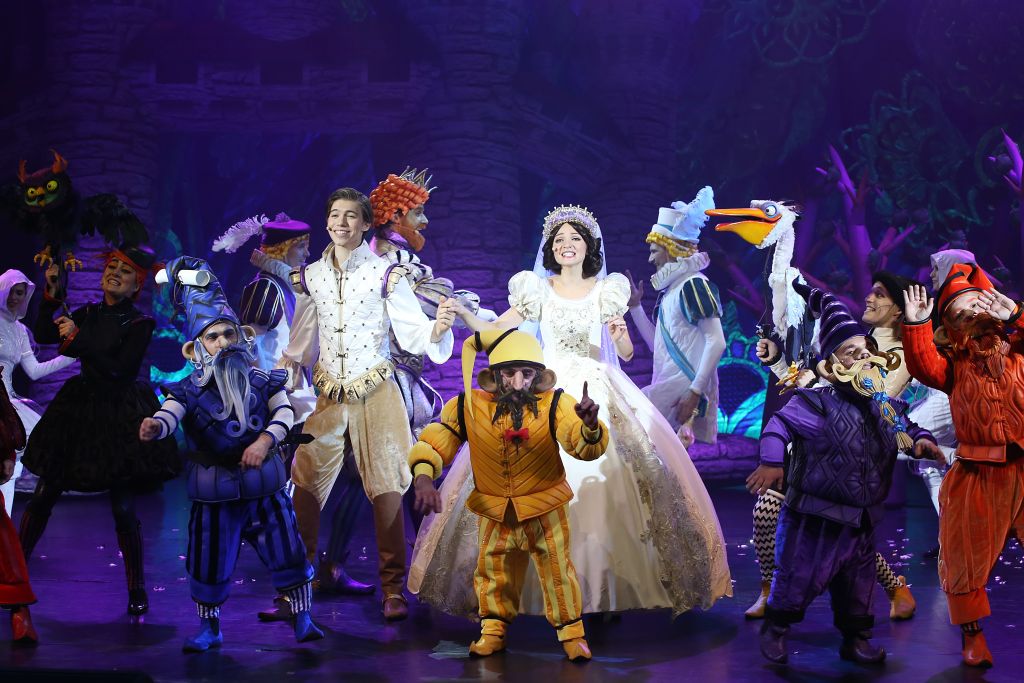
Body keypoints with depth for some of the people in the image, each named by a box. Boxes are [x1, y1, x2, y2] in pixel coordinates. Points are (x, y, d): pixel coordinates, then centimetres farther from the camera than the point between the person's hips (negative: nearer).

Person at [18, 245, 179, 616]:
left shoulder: (139, 324, -7)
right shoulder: (88, 314, 8)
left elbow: (119, 370, -17)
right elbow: (43, 335, 2)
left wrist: (77, 340, -17)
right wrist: (52, 294, -7)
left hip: (120, 418, -5)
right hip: (80, 409, 5)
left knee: (123, 508, -4)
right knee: (43, 496, 5)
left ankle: (137, 589, 11)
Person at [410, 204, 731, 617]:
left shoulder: (607, 291, 7)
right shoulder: (537, 290, 7)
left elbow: (626, 354, 5)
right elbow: (491, 332, 2)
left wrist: (619, 335, -16)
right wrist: (459, 309, -13)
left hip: (599, 397, 0)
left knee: (608, 489, -9)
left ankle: (611, 582, 2)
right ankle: (541, 584, 2)